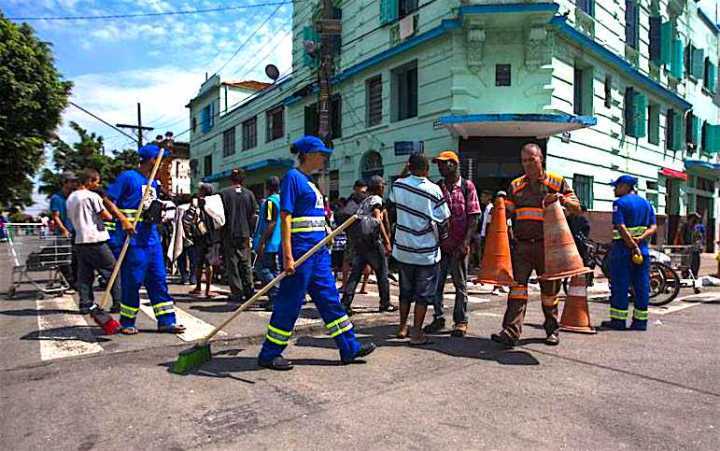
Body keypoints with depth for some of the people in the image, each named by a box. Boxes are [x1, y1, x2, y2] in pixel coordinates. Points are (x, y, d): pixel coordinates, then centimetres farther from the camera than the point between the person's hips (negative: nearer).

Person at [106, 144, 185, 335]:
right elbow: (108, 200, -11)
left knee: (159, 279, 6)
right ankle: (127, 323, 18)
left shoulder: (153, 182, 16)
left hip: (152, 237, 7)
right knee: (132, 281, 2)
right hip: (133, 239, -7)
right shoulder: (128, 177, -6)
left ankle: (166, 321, 10)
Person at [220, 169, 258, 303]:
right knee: (246, 263, 11)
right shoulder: (249, 194, 3)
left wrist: (220, 231, 8)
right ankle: (249, 290, 11)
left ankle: (237, 293, 3)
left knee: (232, 263, 3)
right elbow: (254, 215, 5)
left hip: (230, 234, -2)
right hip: (245, 234, 3)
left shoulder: (224, 193, -5)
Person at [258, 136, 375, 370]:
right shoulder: (293, 177, -10)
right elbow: (285, 218, -16)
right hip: (300, 249, -9)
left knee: (329, 299, 11)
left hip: (318, 250, 9)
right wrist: (288, 257, -21)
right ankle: (269, 354, 15)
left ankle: (349, 348, 19)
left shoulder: (309, 181, 17)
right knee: (289, 303, 0)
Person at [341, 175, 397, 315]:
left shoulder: (364, 201, 21)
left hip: (358, 241, 7)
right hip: (372, 241, -7)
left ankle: (345, 303, -2)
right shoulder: (376, 199, -3)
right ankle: (385, 303, 14)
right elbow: (377, 220, -15)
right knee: (382, 272, 6)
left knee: (355, 273, 5)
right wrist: (387, 241, -18)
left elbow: (358, 219, 17)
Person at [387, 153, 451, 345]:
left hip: (403, 249, 4)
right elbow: (443, 222, -7)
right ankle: (416, 333, 9)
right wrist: (442, 239, 10)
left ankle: (402, 327, 29)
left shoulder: (397, 185, -5)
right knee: (423, 293, 7)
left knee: (405, 291, 19)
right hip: (426, 251, -4)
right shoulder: (434, 191, -14)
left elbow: (392, 212, 9)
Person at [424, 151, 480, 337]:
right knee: (436, 283, 8)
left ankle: (461, 321, 19)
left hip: (459, 246, -3)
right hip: (439, 244, 4)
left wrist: (466, 242, -14)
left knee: (460, 285, 8)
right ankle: (438, 318, 23)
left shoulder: (467, 186, -1)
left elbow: (473, 217, -5)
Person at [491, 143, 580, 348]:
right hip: (521, 245, 1)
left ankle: (552, 330, 25)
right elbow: (506, 212, 12)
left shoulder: (557, 182, 6)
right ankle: (511, 331, -12)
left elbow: (576, 206, 3)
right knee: (517, 285, -9)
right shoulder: (516, 186, 14)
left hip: (547, 245, -1)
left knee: (549, 290, 10)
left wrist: (561, 199, -17)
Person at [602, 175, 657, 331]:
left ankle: (618, 320, 3)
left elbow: (621, 228, -18)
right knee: (642, 285, 9)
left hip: (623, 248, -6)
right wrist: (640, 238, -8)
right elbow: (653, 227, 6)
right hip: (643, 249, 7)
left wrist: (633, 246, -16)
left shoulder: (620, 203, -8)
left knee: (620, 284, -1)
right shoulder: (646, 203, 14)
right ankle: (640, 321, 13)